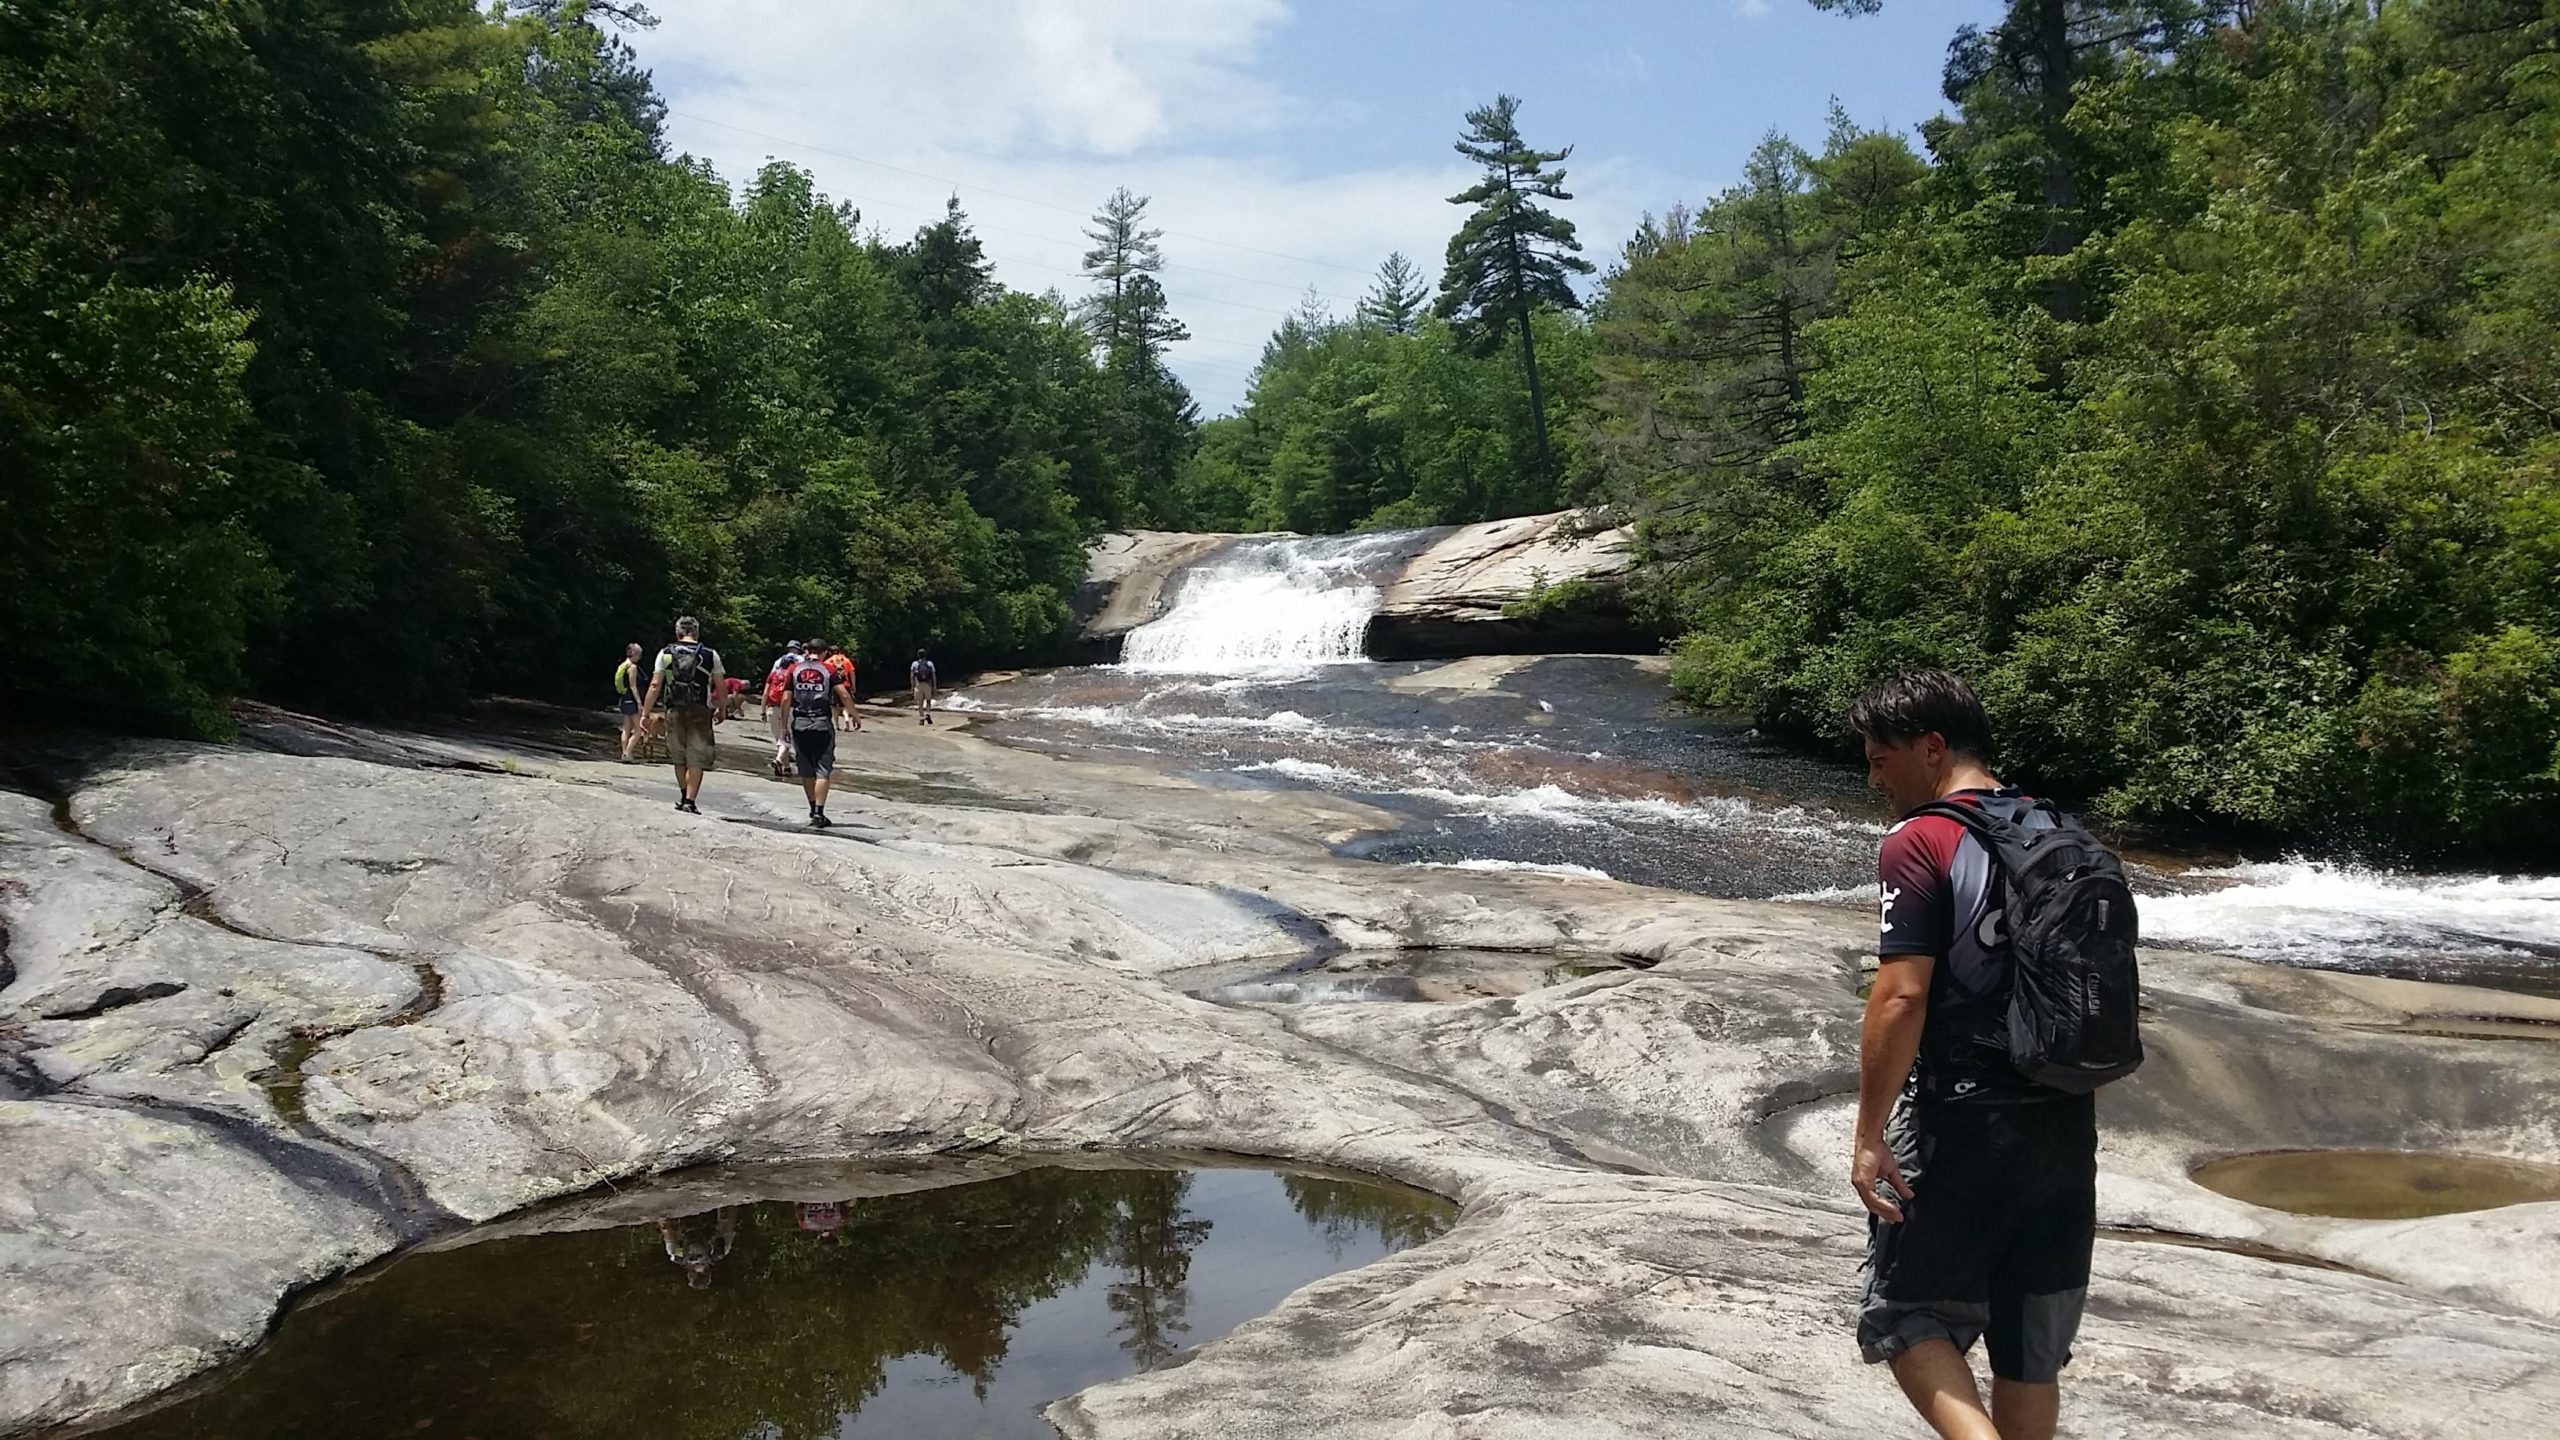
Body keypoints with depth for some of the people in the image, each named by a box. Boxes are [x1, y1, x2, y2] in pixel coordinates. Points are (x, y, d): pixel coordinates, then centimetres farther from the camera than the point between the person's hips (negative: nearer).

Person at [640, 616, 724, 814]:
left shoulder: (665, 653, 4)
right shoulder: (711, 655, 1)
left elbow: (655, 685, -1)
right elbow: (720, 688, 2)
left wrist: (646, 713, 3)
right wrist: (721, 710, 16)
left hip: (674, 711, 2)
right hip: (700, 712, -2)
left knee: (679, 758, 17)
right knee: (696, 759, 2)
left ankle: (684, 797, 26)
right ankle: (690, 800, -4)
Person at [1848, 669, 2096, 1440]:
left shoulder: (1919, 844, -13)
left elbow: (1902, 1000, -20)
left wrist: (1868, 1132, -13)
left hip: (1960, 1125, -7)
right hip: (2065, 1127, 7)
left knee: (1907, 1316, 9)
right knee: (2031, 1346, 15)